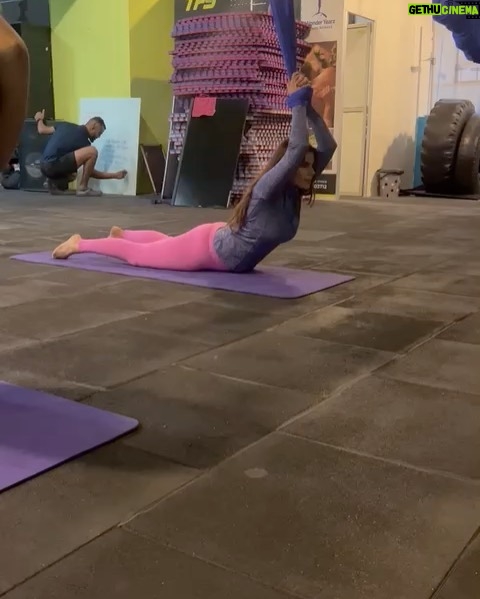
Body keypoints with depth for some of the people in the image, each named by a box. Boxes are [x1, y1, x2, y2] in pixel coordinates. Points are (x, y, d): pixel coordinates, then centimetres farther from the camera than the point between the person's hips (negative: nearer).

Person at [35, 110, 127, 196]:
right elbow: (91, 172, 4)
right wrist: (115, 175, 8)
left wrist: (39, 119, 45)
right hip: (53, 166, -9)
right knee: (92, 151, -17)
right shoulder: (83, 141, -2)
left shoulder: (67, 126, 16)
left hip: (45, 167, 9)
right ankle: (83, 188, -7)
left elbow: (42, 130, 22)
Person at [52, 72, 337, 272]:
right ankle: (80, 243, 26)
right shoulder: (267, 190, -31)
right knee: (139, 254, 8)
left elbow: (328, 147, -10)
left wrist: (309, 108, -21)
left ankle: (122, 234, 56)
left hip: (222, 246, 8)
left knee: (167, 243, 33)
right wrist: (297, 102, -37)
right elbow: (296, 148, -45)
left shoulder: (293, 193, -9)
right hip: (210, 248, -8)